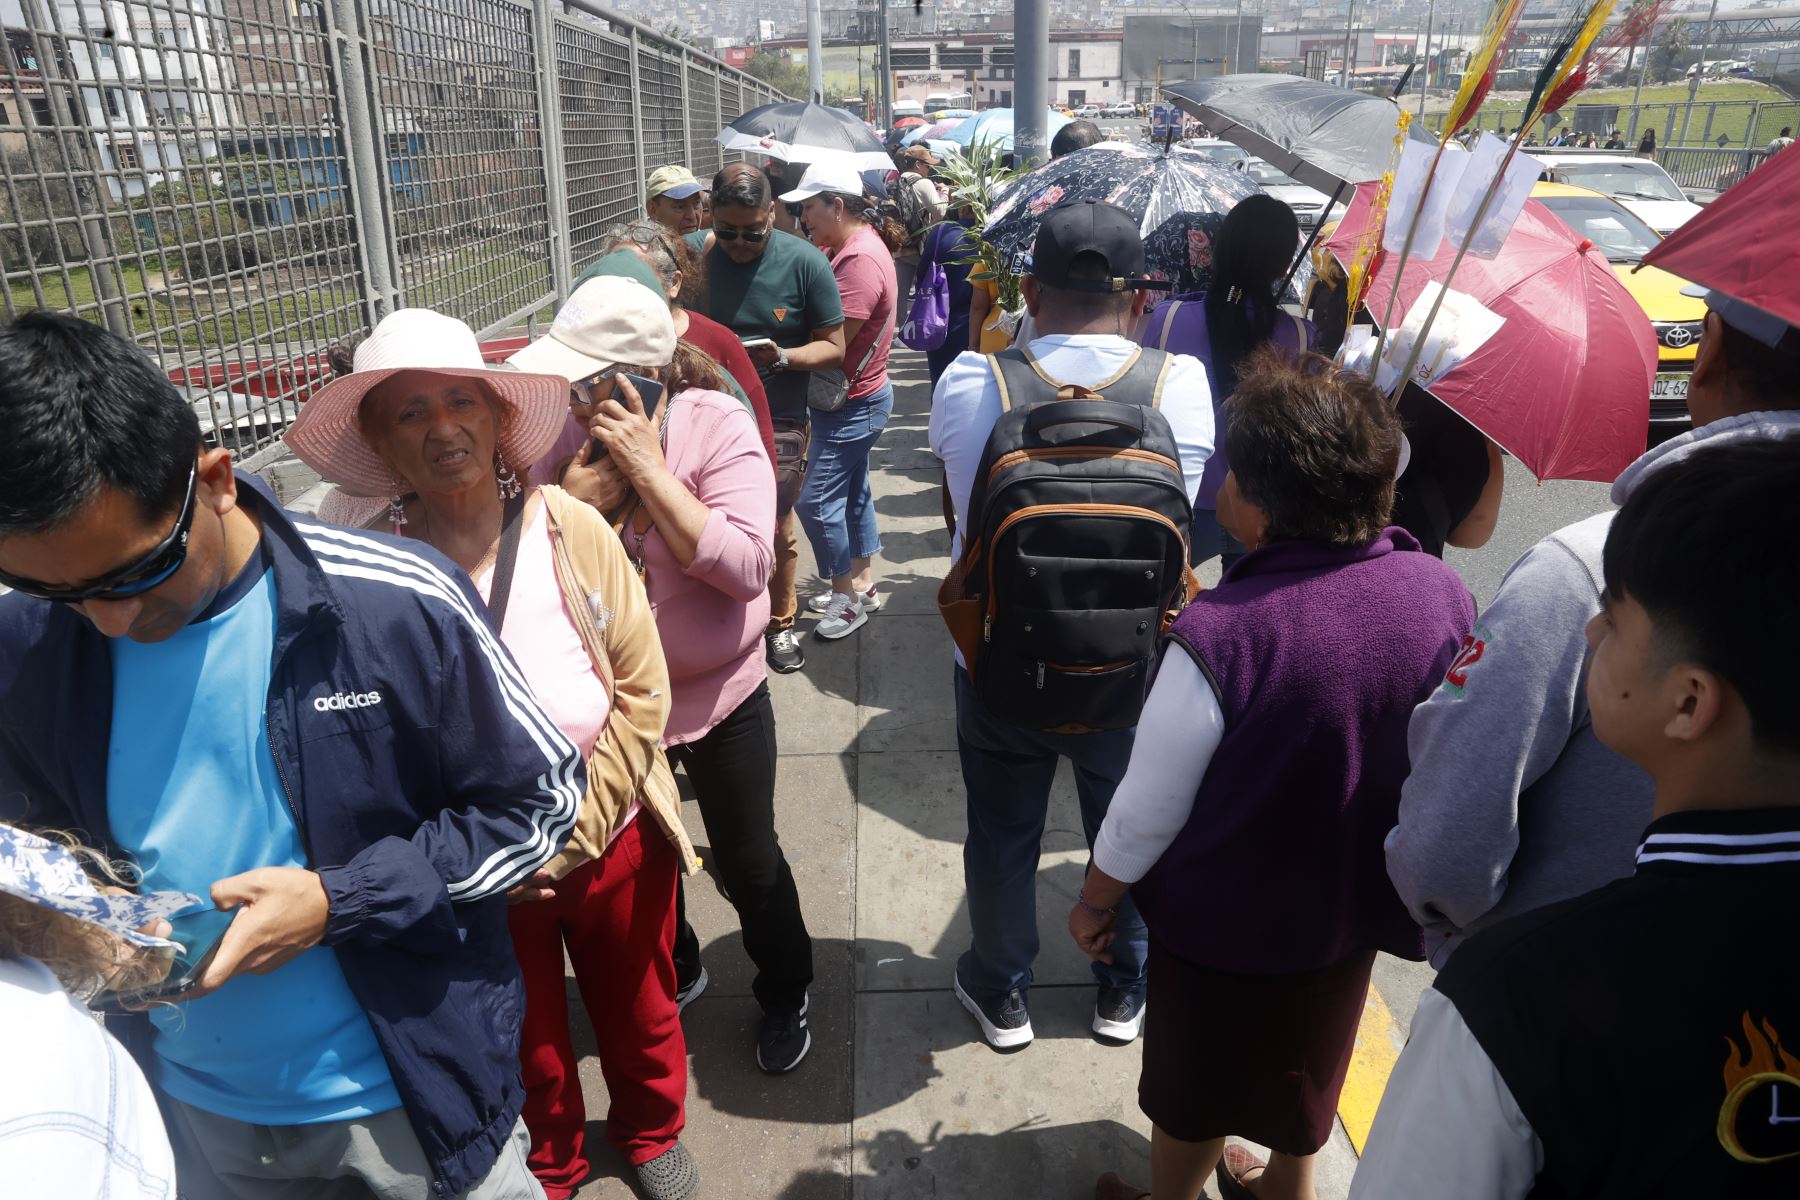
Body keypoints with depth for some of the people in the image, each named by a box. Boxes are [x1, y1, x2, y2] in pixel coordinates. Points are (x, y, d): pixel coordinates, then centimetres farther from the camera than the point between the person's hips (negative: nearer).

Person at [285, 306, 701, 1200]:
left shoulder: (571, 528, -16)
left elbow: (641, 693, -12)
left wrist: (569, 837, -13)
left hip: (614, 843, 1)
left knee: (637, 1010, 24)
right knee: (525, 1041, 23)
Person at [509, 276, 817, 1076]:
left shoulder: (716, 426, -19)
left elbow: (743, 568, -28)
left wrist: (649, 468, -30)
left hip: (718, 694, -3)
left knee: (747, 863, 12)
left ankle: (784, 993, 41)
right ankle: (672, 971, 53)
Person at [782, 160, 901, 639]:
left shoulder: (861, 260, -23)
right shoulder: (848, 246, 8)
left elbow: (833, 346, -26)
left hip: (853, 402, -10)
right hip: (855, 398, 10)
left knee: (817, 500, -4)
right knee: (853, 490, 17)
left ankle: (848, 597, 9)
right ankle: (862, 583, 30)